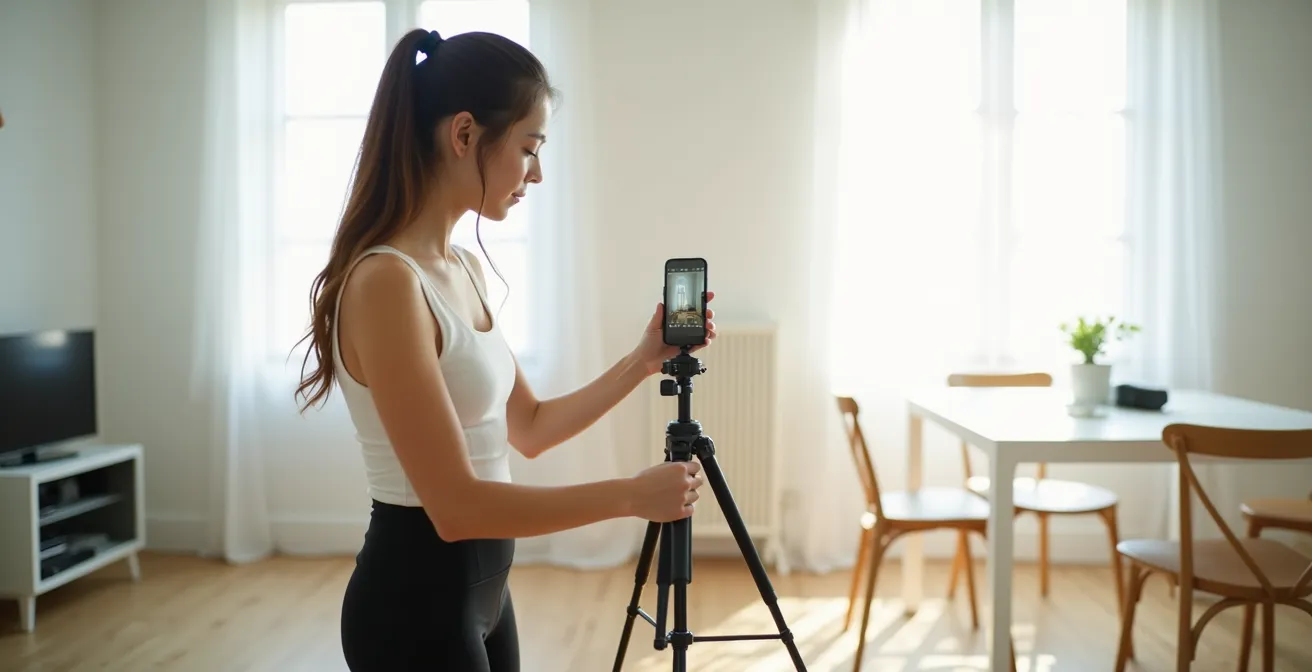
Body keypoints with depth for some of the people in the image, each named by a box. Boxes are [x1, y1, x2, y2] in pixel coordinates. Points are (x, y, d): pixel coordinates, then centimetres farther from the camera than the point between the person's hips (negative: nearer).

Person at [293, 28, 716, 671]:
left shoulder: (465, 269, 5)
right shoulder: (386, 281, -23)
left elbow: (528, 428, 13)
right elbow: (455, 505, -26)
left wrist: (644, 359, 6)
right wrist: (630, 495, -19)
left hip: (479, 585, 9)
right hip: (415, 597, -9)